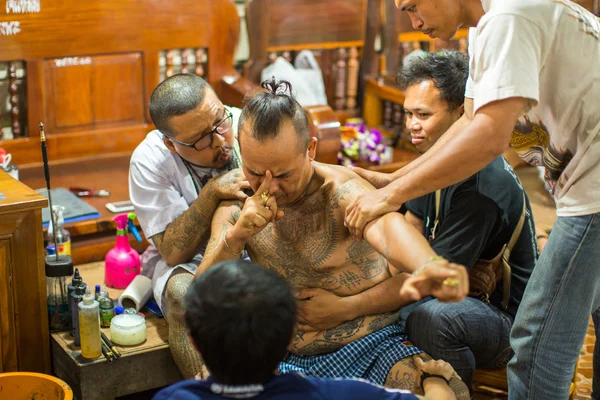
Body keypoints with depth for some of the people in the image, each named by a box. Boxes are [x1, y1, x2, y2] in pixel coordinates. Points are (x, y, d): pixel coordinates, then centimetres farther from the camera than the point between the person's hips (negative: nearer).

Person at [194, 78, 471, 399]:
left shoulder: (340, 189, -15)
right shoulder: (235, 209, 1)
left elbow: (385, 226, -38)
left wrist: (428, 266, -62)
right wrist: (235, 237, -23)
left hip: (373, 345, -3)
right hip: (291, 360, 4)